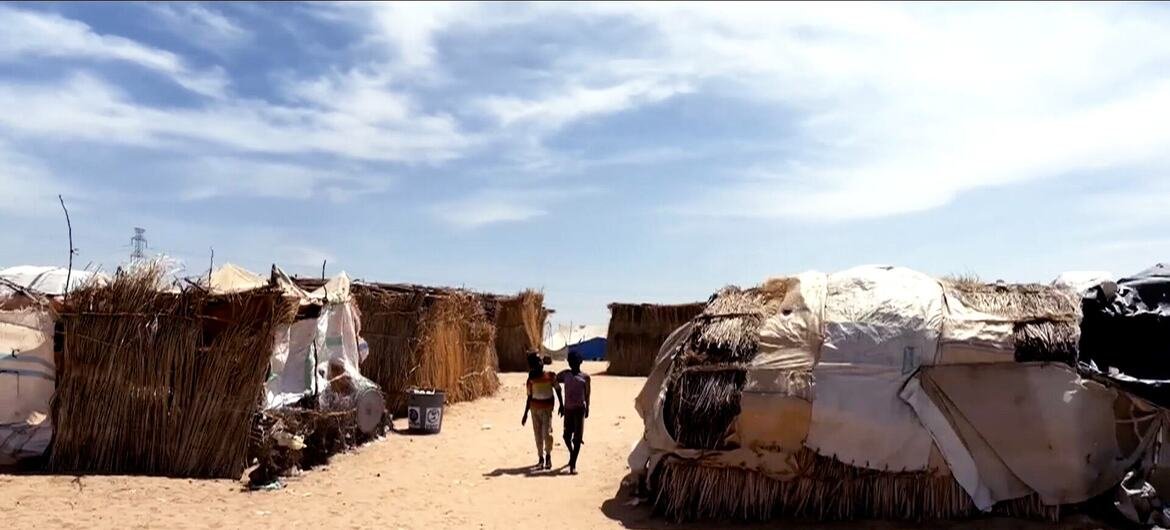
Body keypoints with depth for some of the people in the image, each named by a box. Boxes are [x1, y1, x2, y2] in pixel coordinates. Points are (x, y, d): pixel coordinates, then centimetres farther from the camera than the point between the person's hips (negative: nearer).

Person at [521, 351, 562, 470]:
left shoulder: (550, 376, -5)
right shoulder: (531, 379, 2)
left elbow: (558, 389, 5)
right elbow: (529, 397, 9)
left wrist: (561, 405, 3)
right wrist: (525, 413, 10)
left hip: (547, 408, -3)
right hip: (534, 409, 3)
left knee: (547, 433, -11)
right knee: (538, 434, 5)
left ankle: (548, 455, 9)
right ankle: (540, 458, 15)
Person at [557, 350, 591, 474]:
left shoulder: (585, 377, 2)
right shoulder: (564, 374, 5)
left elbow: (587, 394, 8)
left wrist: (587, 408, 10)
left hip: (579, 409, -2)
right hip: (568, 409, 2)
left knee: (577, 438, -4)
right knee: (567, 436, 7)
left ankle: (573, 464, 0)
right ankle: (572, 453, 37)